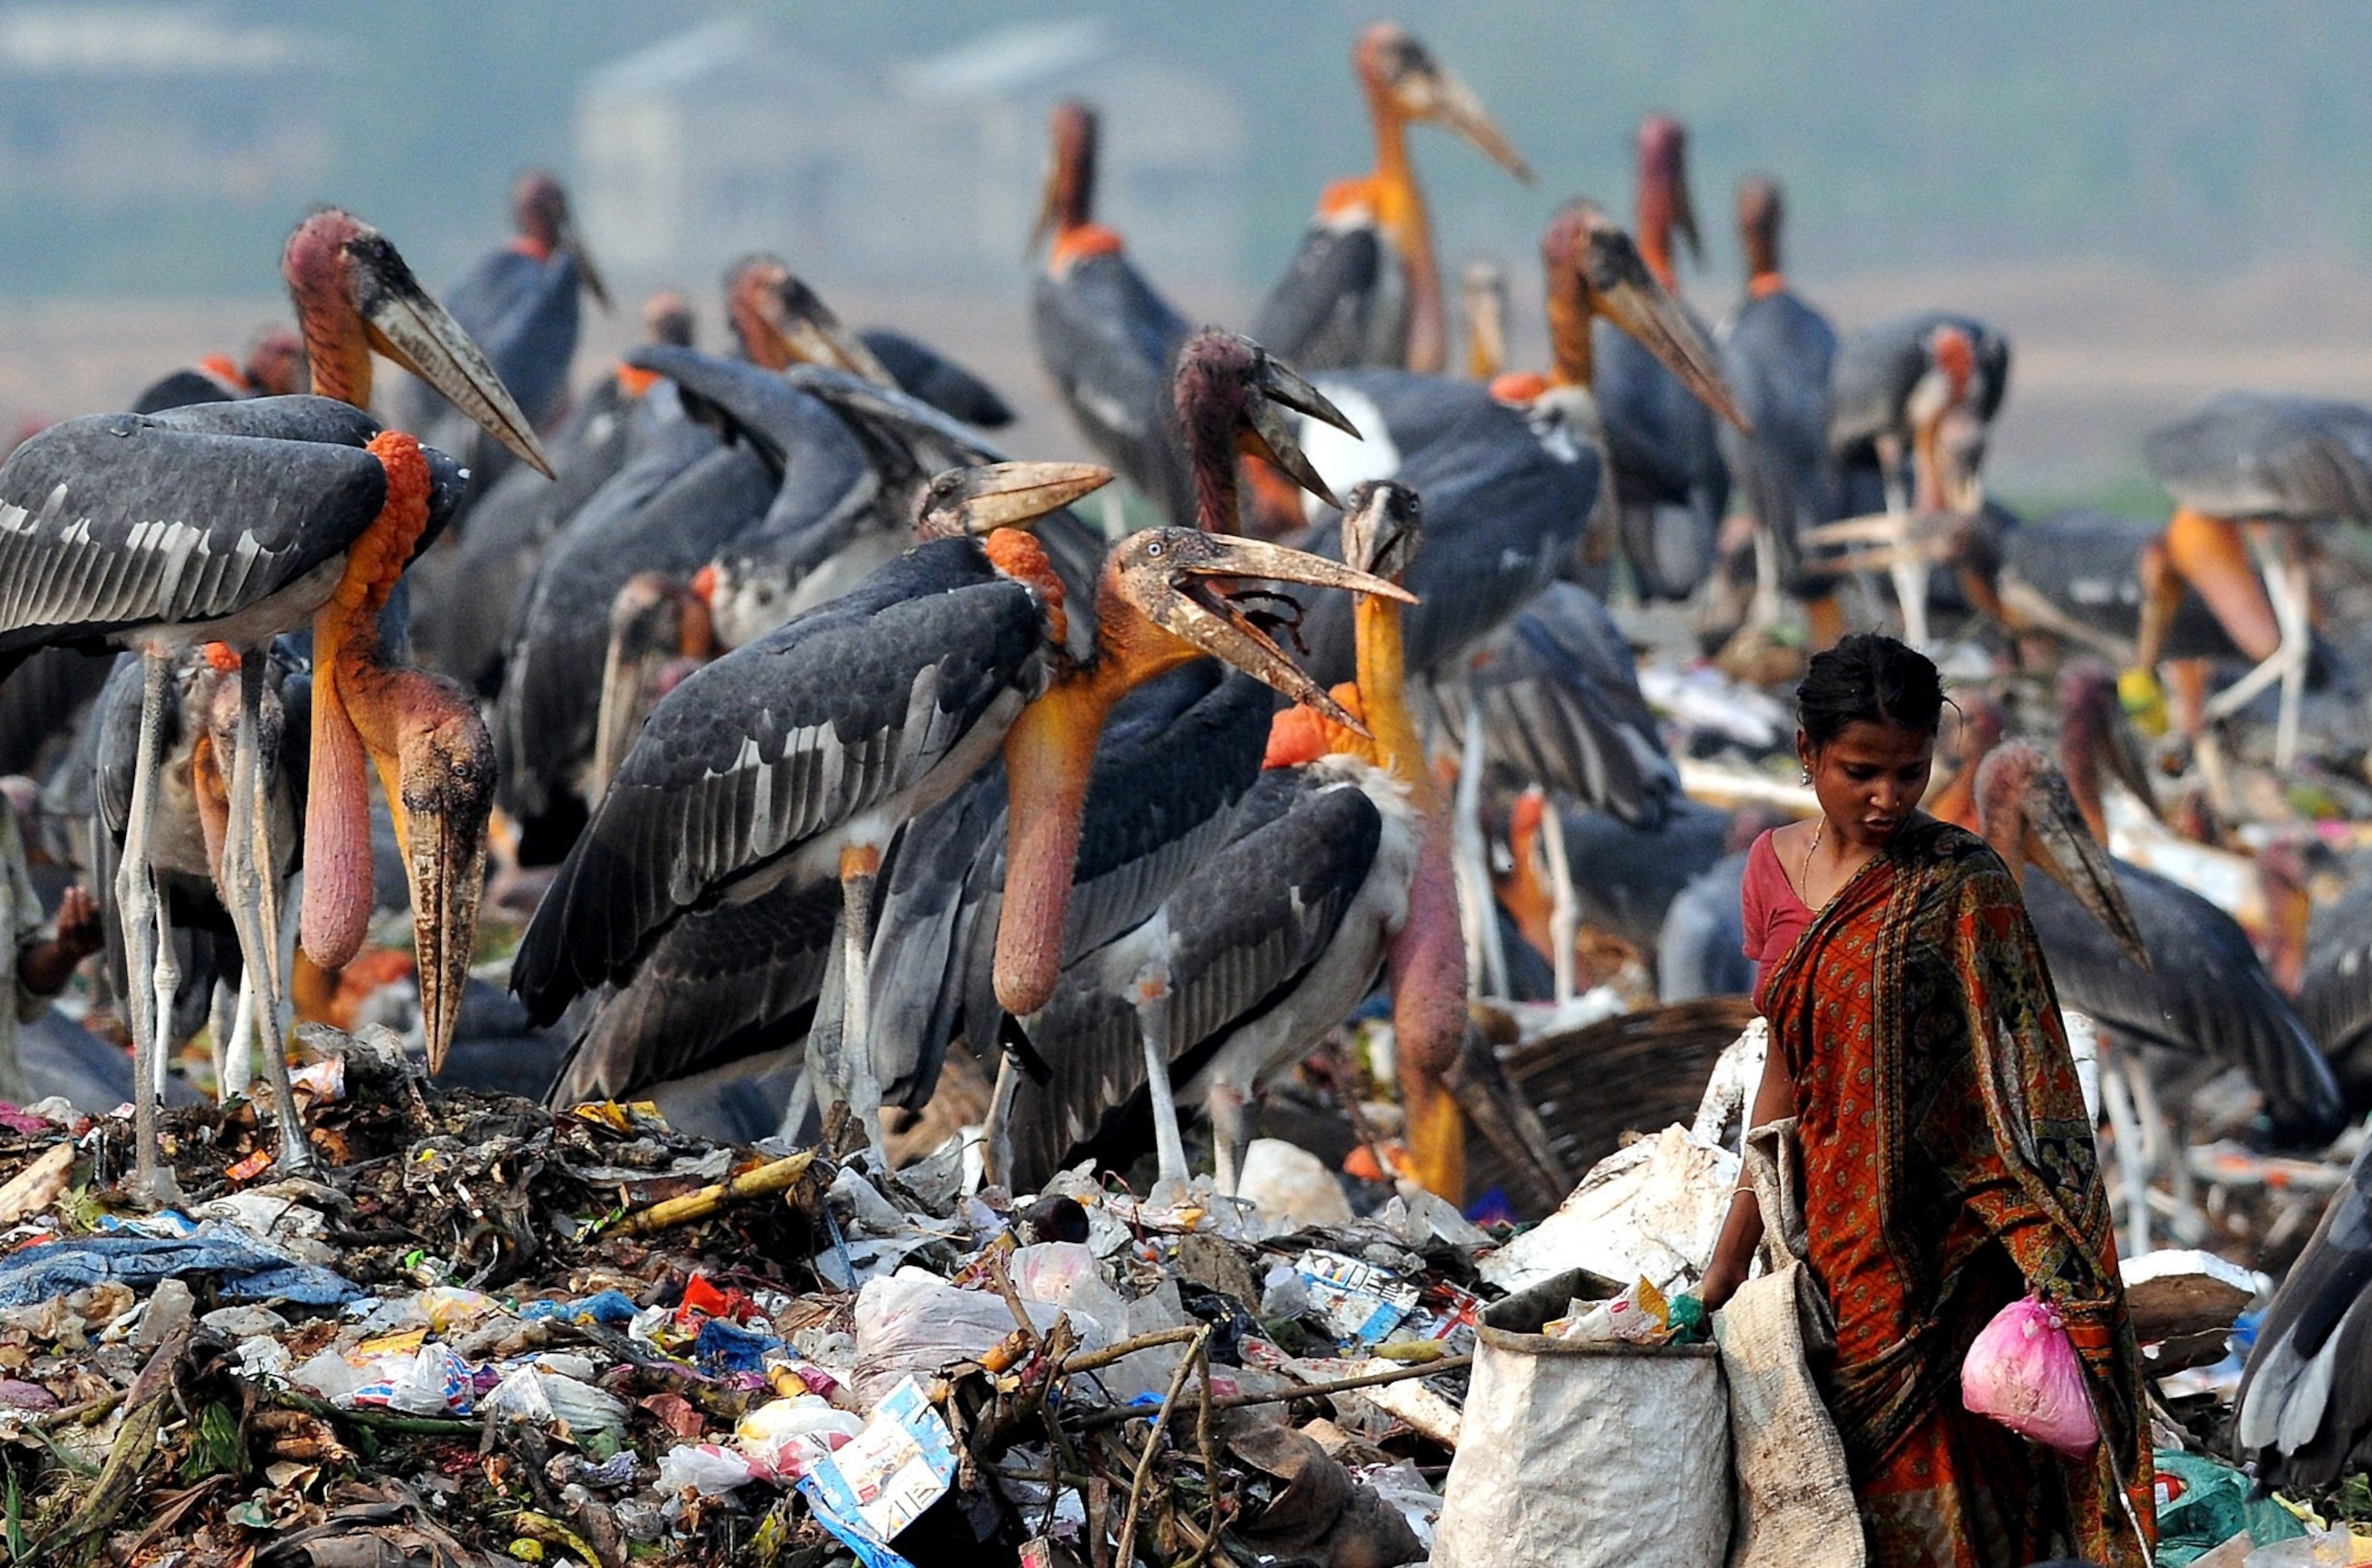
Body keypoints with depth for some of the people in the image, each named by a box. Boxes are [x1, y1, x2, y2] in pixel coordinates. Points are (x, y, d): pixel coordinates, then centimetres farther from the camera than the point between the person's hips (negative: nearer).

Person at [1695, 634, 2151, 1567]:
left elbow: (2018, 1081, -13)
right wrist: (1728, 1262, 15)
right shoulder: (1777, 869, 7)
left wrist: (2054, 1282, -23)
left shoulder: (1961, 887, -9)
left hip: (1939, 1246, -5)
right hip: (1833, 1241, 5)